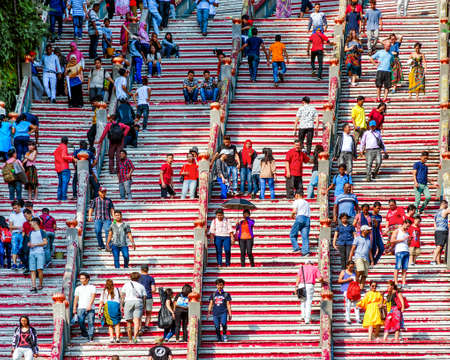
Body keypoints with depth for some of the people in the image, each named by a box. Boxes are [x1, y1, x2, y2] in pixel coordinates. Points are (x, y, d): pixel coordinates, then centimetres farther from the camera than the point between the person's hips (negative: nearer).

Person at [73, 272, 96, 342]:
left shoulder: (92, 287, 10)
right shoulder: (78, 288, 18)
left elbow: (93, 296, -4)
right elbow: (76, 299, 14)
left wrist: (90, 305, -19)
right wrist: (74, 308, 3)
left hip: (90, 308, -2)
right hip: (81, 308, 2)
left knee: (91, 323, -7)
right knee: (80, 321, -16)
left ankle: (91, 338, -5)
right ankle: (84, 332, 11)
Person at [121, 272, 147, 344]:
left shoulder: (126, 284, 16)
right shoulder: (141, 286, 19)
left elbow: (122, 295, 4)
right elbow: (144, 298, 13)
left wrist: (121, 305, 2)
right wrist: (144, 309, 16)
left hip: (128, 302, 0)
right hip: (138, 302, 0)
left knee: (129, 322, 8)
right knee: (137, 322, -11)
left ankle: (130, 339, 15)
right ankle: (135, 337, -29)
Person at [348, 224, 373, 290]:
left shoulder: (368, 240, 26)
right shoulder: (357, 238, 10)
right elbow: (353, 249, 4)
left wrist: (372, 260, 17)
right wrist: (349, 259, -5)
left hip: (366, 259, 5)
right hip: (358, 257, -5)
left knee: (364, 275, -8)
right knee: (360, 270, -27)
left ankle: (361, 288, -10)